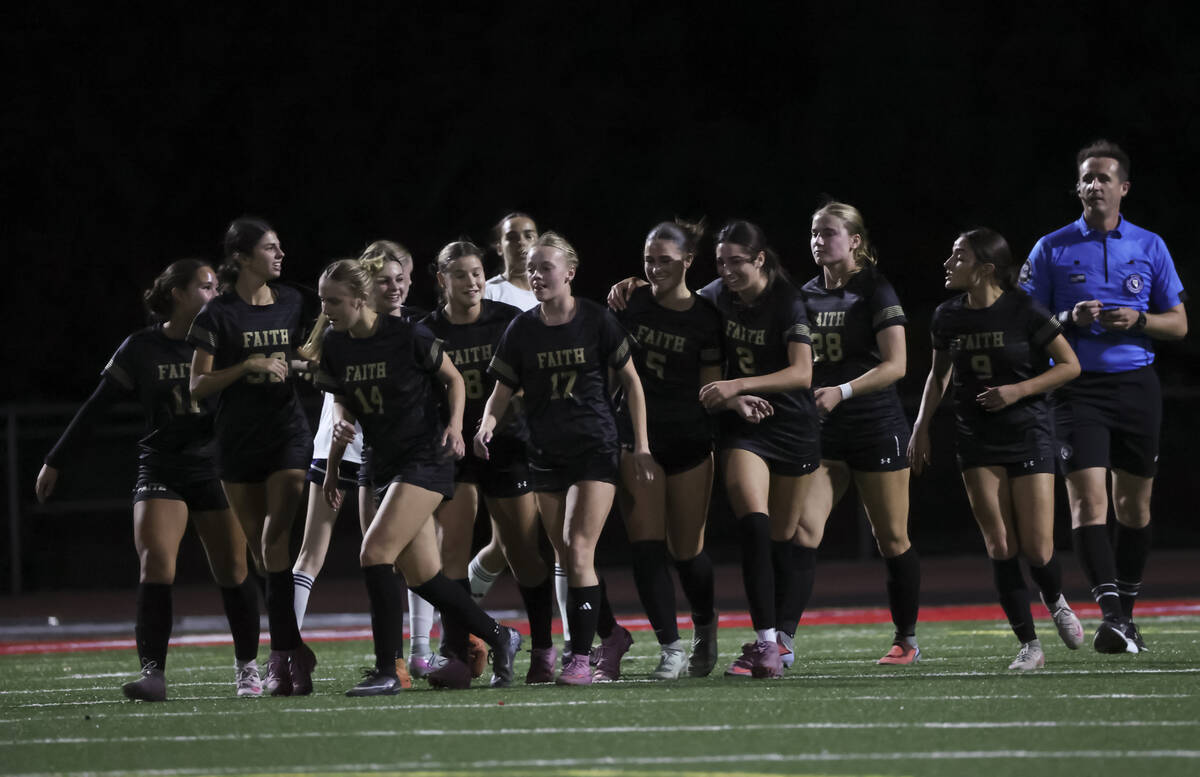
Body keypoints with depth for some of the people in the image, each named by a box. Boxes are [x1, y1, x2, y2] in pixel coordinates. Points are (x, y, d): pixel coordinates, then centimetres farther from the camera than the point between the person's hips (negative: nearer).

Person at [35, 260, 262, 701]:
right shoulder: (142, 349, -1)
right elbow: (96, 408, 4)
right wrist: (57, 463, 6)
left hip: (215, 469, 1)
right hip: (161, 470, -1)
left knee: (233, 571, 0)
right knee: (156, 563, -18)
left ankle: (247, 666, 18)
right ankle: (153, 672, -18)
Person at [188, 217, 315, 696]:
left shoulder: (290, 303, 6)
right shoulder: (219, 314, -5)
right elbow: (197, 386, -8)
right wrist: (249, 364, -17)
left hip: (288, 434, 1)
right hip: (237, 438, -1)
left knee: (276, 541, -14)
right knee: (259, 549, 3)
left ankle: (282, 656, -16)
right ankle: (296, 650, 12)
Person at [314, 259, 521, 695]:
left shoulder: (408, 337, -13)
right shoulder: (334, 347, 2)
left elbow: (453, 380, 1)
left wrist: (455, 425, -12)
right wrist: (337, 445, 0)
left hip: (426, 459, -7)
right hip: (385, 464, 7)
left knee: (374, 553, -19)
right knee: (421, 577, 6)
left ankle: (386, 671, -14)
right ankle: (499, 638, 25)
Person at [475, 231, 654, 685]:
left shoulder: (596, 321, -5)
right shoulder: (521, 331, 2)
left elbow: (630, 380, 3)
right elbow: (502, 391, 7)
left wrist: (641, 444, -1)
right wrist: (488, 423, -15)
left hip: (596, 448, -4)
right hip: (546, 455, 4)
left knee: (578, 550, -15)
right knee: (570, 561, 5)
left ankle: (581, 656, -13)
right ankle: (612, 635, 25)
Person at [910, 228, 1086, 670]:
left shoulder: (1024, 311, -11)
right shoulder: (948, 318, 2)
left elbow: (1070, 365, -5)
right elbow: (939, 376, 18)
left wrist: (1019, 390, -16)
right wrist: (921, 428, 11)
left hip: (1029, 433, -4)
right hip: (978, 440, 4)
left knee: (1037, 550, -7)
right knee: (1000, 547, -6)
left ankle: (1056, 603, 27)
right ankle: (1029, 645, 2)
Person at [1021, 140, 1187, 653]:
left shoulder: (1150, 247, 8)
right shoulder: (1052, 250, 4)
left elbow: (1178, 323, 10)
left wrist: (1138, 320, -9)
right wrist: (1069, 320, -12)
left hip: (1136, 386, 2)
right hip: (1079, 390, -2)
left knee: (1134, 506, 7)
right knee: (1088, 499, -16)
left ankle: (1126, 614, 20)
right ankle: (1111, 614, -24)